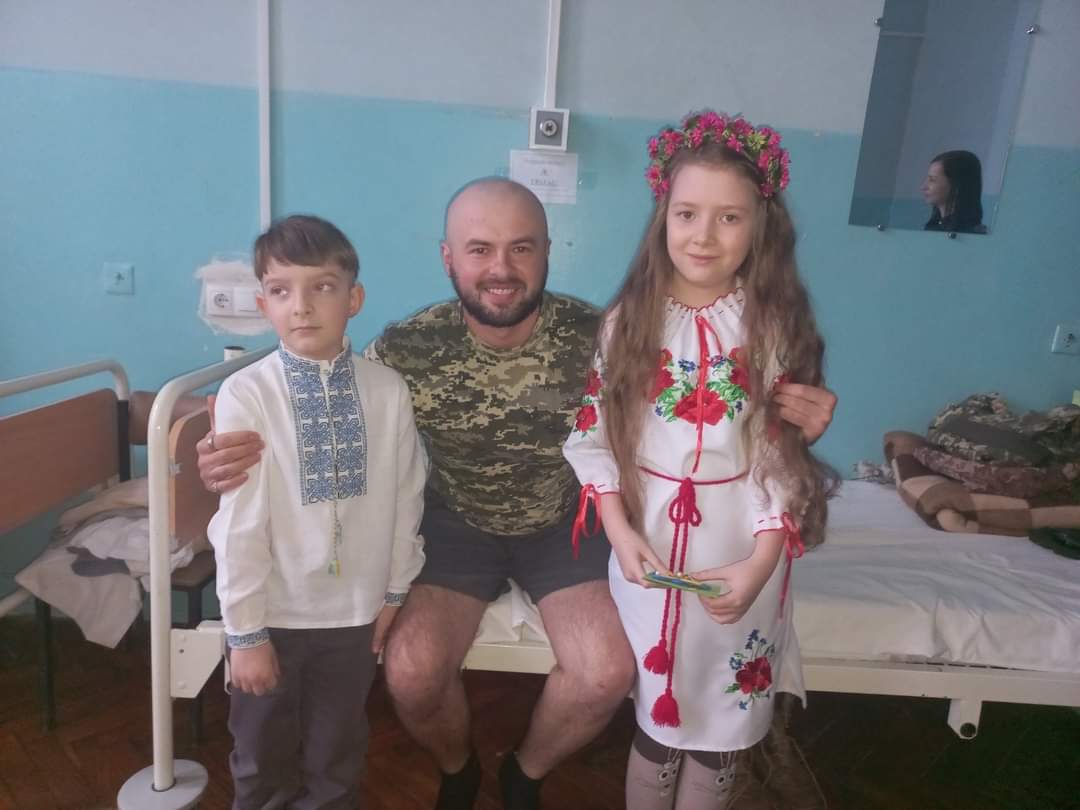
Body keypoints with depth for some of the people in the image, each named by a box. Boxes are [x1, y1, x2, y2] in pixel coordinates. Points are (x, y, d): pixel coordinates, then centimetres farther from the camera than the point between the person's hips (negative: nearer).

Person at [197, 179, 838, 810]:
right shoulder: (406, 349, -20)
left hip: (565, 523, 1)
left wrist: (778, 411, -33)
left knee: (608, 674, -17)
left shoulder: (598, 337, -20)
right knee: (411, 673, -20)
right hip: (456, 523, 0)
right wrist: (245, 451, -33)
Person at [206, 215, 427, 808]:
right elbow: (240, 522, -13)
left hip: (354, 611, 1)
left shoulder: (388, 391, -10)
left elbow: (406, 497, -1)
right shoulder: (245, 394, -16)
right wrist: (246, 629, -8)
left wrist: (394, 591, 5)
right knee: (262, 762, 22)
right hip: (273, 612, -1)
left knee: (336, 761, 22)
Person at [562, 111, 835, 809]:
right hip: (648, 544, 1)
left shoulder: (775, 327, -5)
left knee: (722, 724, 13)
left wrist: (761, 562, -14)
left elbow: (785, 456, -6)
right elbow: (592, 436, -2)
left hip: (739, 551, 0)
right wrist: (619, 530, -13)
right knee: (654, 717, 13)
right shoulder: (627, 321, -3)